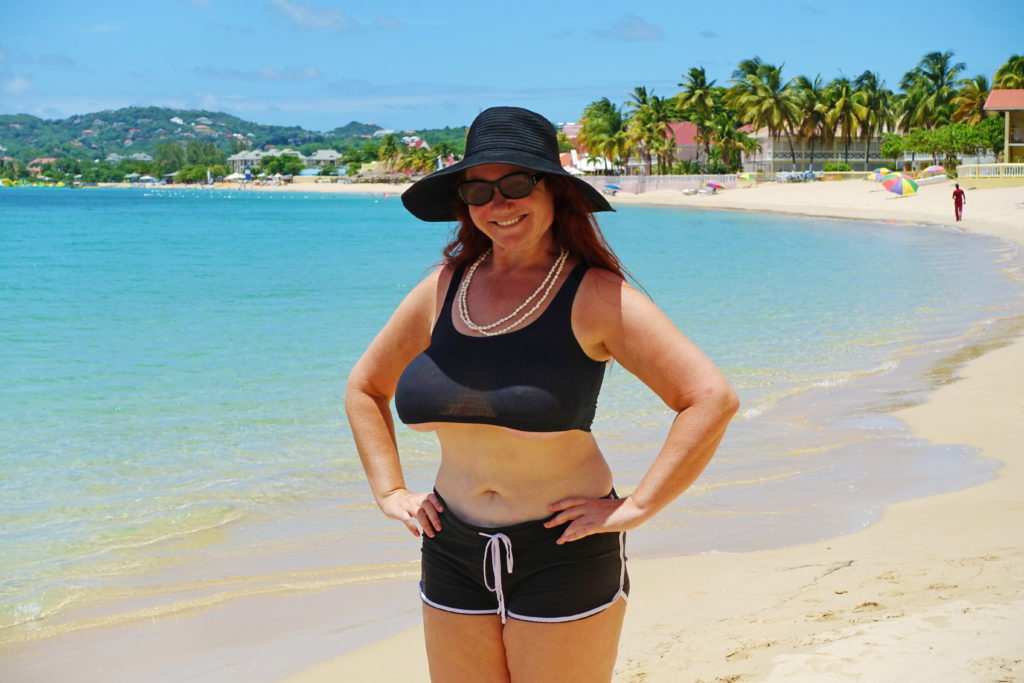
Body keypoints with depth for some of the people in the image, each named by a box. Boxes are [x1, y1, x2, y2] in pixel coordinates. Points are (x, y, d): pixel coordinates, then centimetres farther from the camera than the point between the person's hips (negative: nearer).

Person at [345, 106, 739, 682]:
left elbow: (712, 398, -16)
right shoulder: (443, 289, 3)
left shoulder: (593, 295, -11)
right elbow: (365, 387, 19)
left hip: (563, 551, -5)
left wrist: (636, 508, -16)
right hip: (454, 552, 5)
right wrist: (390, 492, 9)